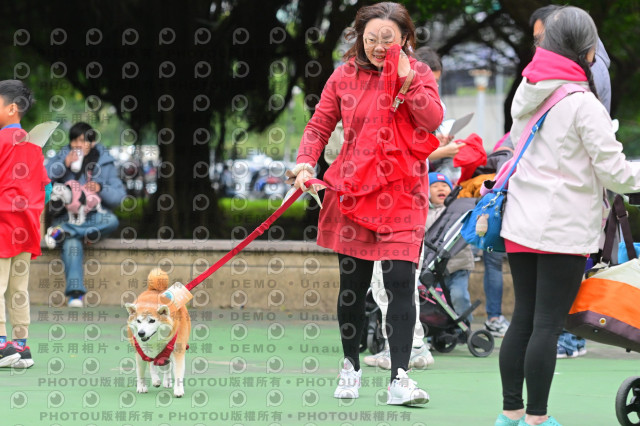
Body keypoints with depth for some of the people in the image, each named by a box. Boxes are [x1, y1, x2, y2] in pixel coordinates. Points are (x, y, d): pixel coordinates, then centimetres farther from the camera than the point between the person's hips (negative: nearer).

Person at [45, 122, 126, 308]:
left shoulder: (105, 163, 10)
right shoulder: (62, 158, 11)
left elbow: (119, 196, 4)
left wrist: (101, 188, -15)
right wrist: (64, 165, -14)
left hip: (93, 217, 1)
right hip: (66, 214, -1)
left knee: (111, 221, -35)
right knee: (72, 243, -35)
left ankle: (62, 231, -37)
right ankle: (75, 293, -43)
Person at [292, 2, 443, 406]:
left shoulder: (418, 73, 1)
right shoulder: (345, 76, 5)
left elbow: (433, 121, -12)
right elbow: (320, 125, 9)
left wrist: (407, 80, -19)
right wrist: (305, 162, -7)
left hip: (402, 193, -2)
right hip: (352, 189, 2)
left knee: (400, 280, -12)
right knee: (353, 282, 7)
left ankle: (400, 377, -9)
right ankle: (351, 367, 24)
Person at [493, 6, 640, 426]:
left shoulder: (526, 93, 8)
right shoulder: (582, 102, -15)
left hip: (522, 225, 7)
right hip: (565, 230, -7)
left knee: (523, 318, 13)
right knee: (548, 324, -2)